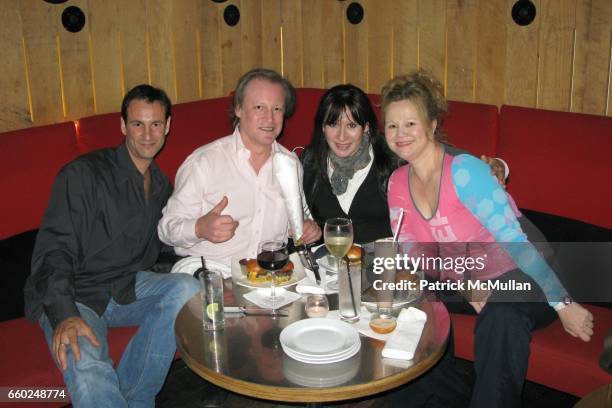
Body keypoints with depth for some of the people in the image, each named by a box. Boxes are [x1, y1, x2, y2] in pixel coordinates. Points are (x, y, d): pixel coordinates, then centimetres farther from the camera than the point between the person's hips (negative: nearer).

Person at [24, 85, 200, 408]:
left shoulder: (161, 184, 12)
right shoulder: (83, 174, -10)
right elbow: (53, 251, -15)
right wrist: (65, 317, -29)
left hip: (127, 287, 6)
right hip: (73, 297, -6)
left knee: (187, 289, -26)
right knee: (88, 371, -36)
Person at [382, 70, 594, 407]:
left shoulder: (463, 170, -21)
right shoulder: (397, 183, 0)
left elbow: (514, 240, -23)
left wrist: (563, 305, -22)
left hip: (514, 279, -6)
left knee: (501, 319, -38)